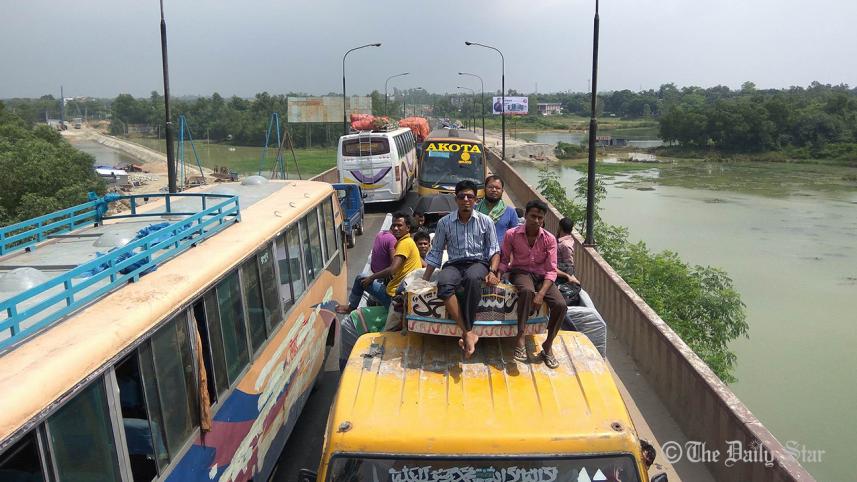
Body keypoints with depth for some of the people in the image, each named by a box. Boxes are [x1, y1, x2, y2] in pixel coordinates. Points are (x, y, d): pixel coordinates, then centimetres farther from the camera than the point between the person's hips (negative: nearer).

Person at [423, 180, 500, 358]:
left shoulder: (485, 221, 5)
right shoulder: (444, 222, 6)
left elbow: (494, 249, 8)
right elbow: (435, 252, 11)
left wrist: (492, 271, -10)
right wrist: (425, 278, 5)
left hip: (478, 263, -1)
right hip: (454, 264, 1)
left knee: (472, 279, -40)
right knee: (443, 284, -36)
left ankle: (466, 331, -32)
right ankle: (468, 333, -34)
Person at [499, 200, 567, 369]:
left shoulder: (549, 239, -6)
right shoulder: (512, 234, -7)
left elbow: (551, 270, -10)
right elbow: (504, 260, 4)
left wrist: (541, 294, -24)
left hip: (541, 275, 2)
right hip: (520, 272, -2)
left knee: (560, 305, -24)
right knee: (527, 290, -40)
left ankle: (548, 346, -4)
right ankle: (520, 339, -30)